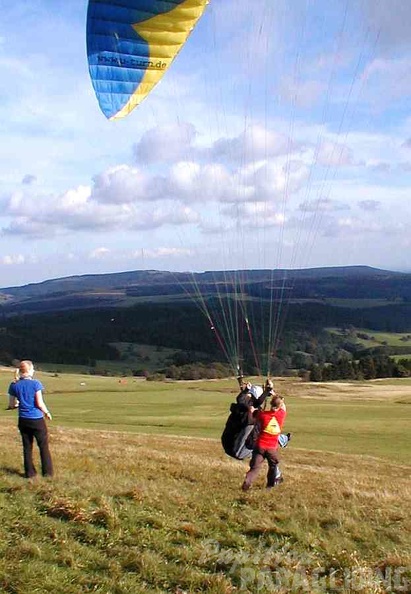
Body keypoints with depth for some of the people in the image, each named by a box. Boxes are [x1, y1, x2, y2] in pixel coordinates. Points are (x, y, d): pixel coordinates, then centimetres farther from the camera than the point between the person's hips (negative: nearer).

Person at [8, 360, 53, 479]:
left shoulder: (14, 385, -1)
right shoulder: (35, 383, -13)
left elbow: (11, 405, 4)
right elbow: (39, 403, -13)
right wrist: (47, 413, 4)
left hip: (23, 420, 4)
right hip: (37, 420, -4)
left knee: (27, 447, 13)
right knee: (43, 446, 9)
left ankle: (29, 472, 16)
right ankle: (47, 472, 12)